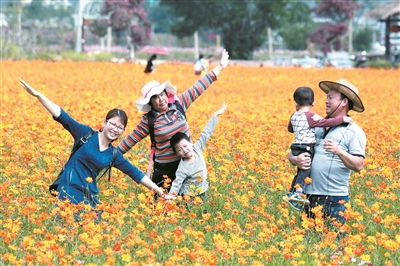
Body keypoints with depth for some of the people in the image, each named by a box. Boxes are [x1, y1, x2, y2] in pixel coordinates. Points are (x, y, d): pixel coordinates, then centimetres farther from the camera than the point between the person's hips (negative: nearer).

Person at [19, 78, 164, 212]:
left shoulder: (114, 155, 9)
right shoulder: (86, 134, -3)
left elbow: (135, 173, 15)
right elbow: (62, 116, -10)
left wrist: (159, 191, 14)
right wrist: (37, 94, -19)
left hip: (90, 196, 5)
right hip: (69, 191, -5)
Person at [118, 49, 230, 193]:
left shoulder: (178, 105, -2)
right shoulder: (149, 120, -8)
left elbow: (197, 88, 0)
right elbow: (131, 138, -1)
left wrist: (219, 68, 3)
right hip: (164, 169, -3)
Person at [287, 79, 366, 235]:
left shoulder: (354, 132, 0)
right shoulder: (317, 126, 16)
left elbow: (358, 165, -12)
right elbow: (291, 154, 18)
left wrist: (339, 152, -28)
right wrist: (295, 159, -5)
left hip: (335, 199, -5)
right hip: (309, 196, 5)